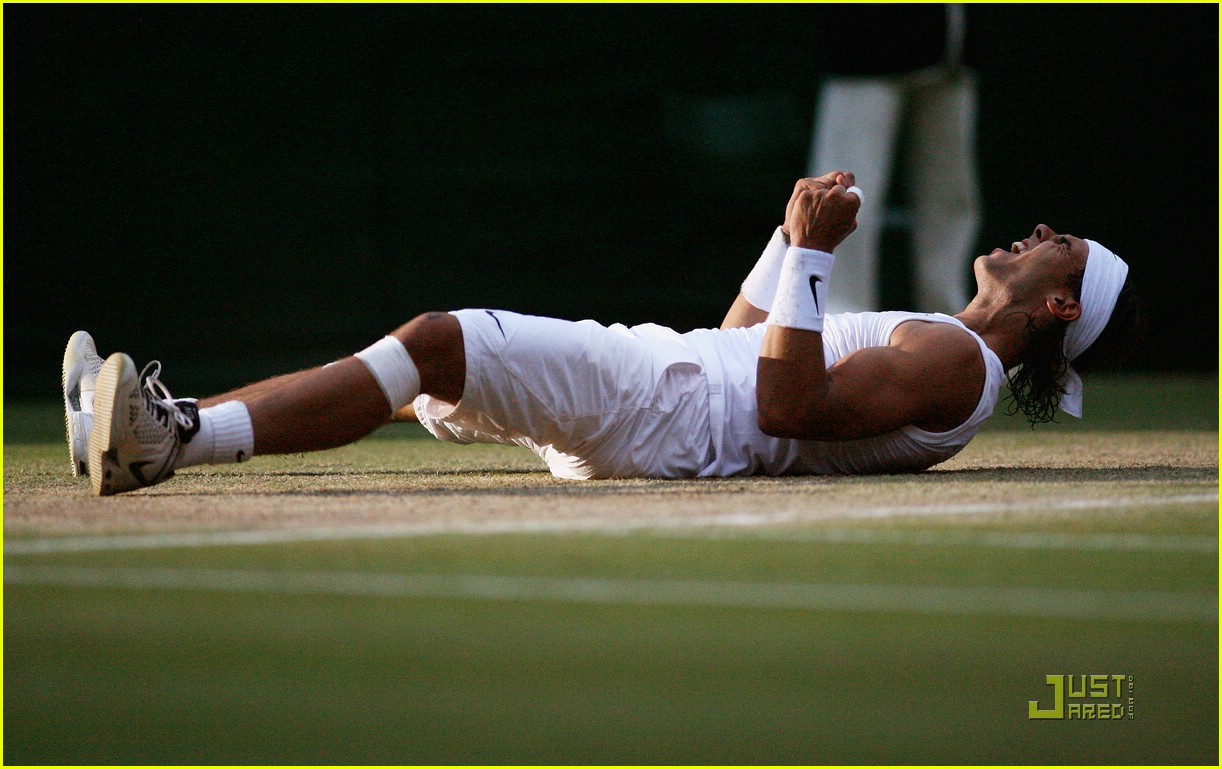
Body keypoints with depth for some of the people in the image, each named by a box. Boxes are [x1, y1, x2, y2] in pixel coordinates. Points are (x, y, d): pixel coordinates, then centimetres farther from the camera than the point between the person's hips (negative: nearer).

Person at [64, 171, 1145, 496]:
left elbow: (786, 403, -19)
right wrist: (796, 236, 27)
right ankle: (166, 425, -7)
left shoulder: (956, 359, -4)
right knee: (429, 349, 2)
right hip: (645, 381, 10)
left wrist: (811, 255, -18)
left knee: (435, 338, -26)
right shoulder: (939, 344, 28)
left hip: (661, 414, -10)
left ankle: (179, 438, -35)